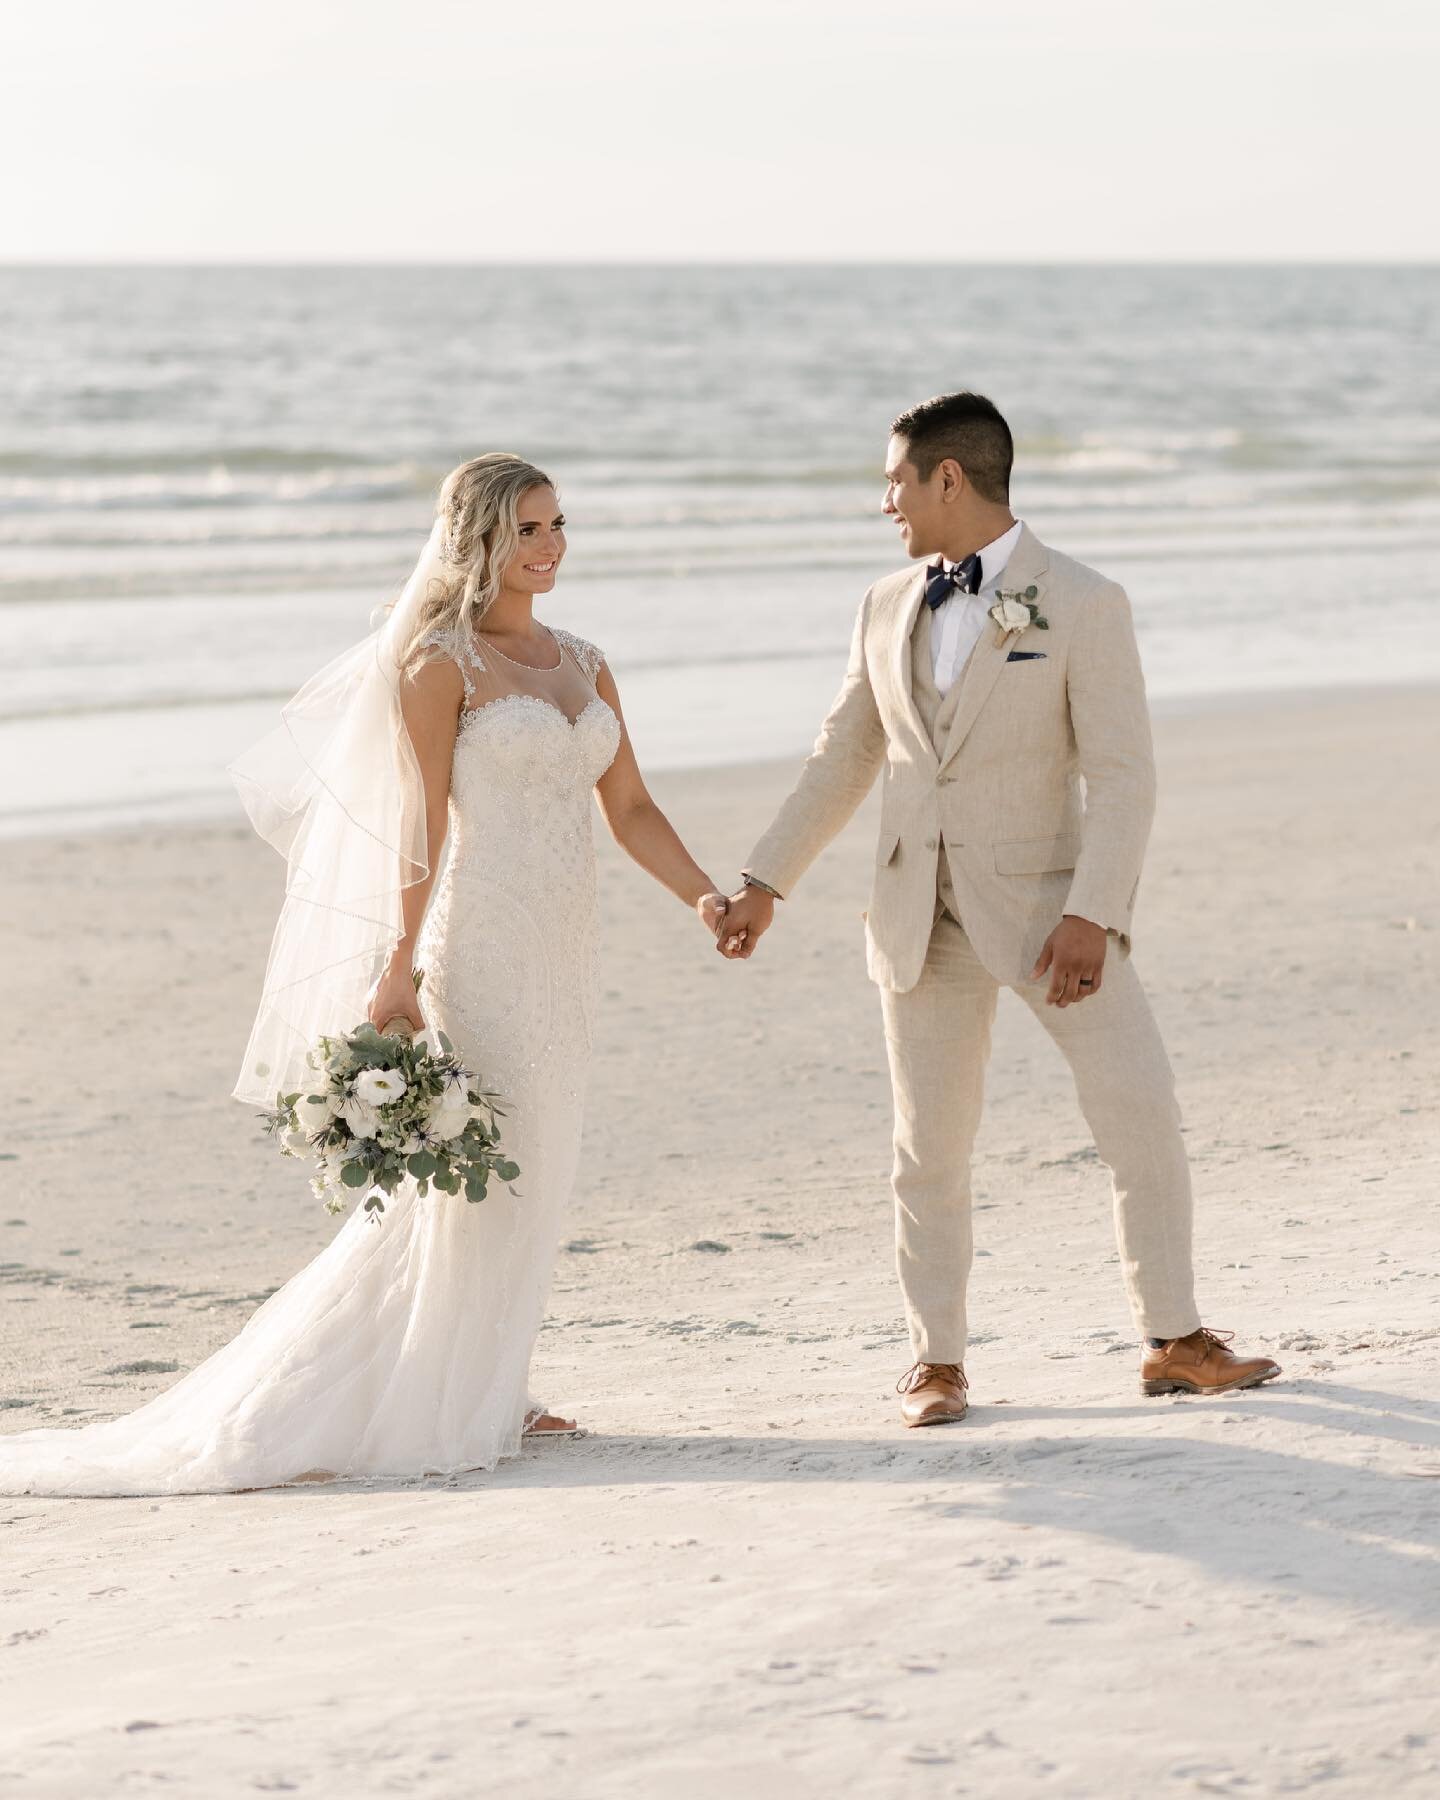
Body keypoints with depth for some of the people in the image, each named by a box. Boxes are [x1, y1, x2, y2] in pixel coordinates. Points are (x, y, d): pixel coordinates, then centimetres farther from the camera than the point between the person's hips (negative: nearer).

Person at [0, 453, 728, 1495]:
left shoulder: (583, 664, 13)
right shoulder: (441, 663, -7)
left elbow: (630, 809, 12)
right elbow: (420, 829, -10)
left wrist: (706, 897, -3)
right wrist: (397, 969, -14)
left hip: (562, 951, 7)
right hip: (484, 941, -7)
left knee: (533, 1175, 9)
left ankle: (484, 1392, 17)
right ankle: (424, 1405, 5)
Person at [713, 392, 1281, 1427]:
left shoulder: (1082, 605, -6)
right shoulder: (889, 610, 11)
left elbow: (1123, 777, -11)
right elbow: (844, 759, 20)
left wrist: (1093, 915, -20)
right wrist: (766, 883, 16)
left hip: (1045, 904, -4)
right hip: (922, 915, 4)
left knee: (1144, 1119, -6)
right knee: (930, 1149, 5)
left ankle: (1175, 1343, 6)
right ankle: (937, 1362, 16)